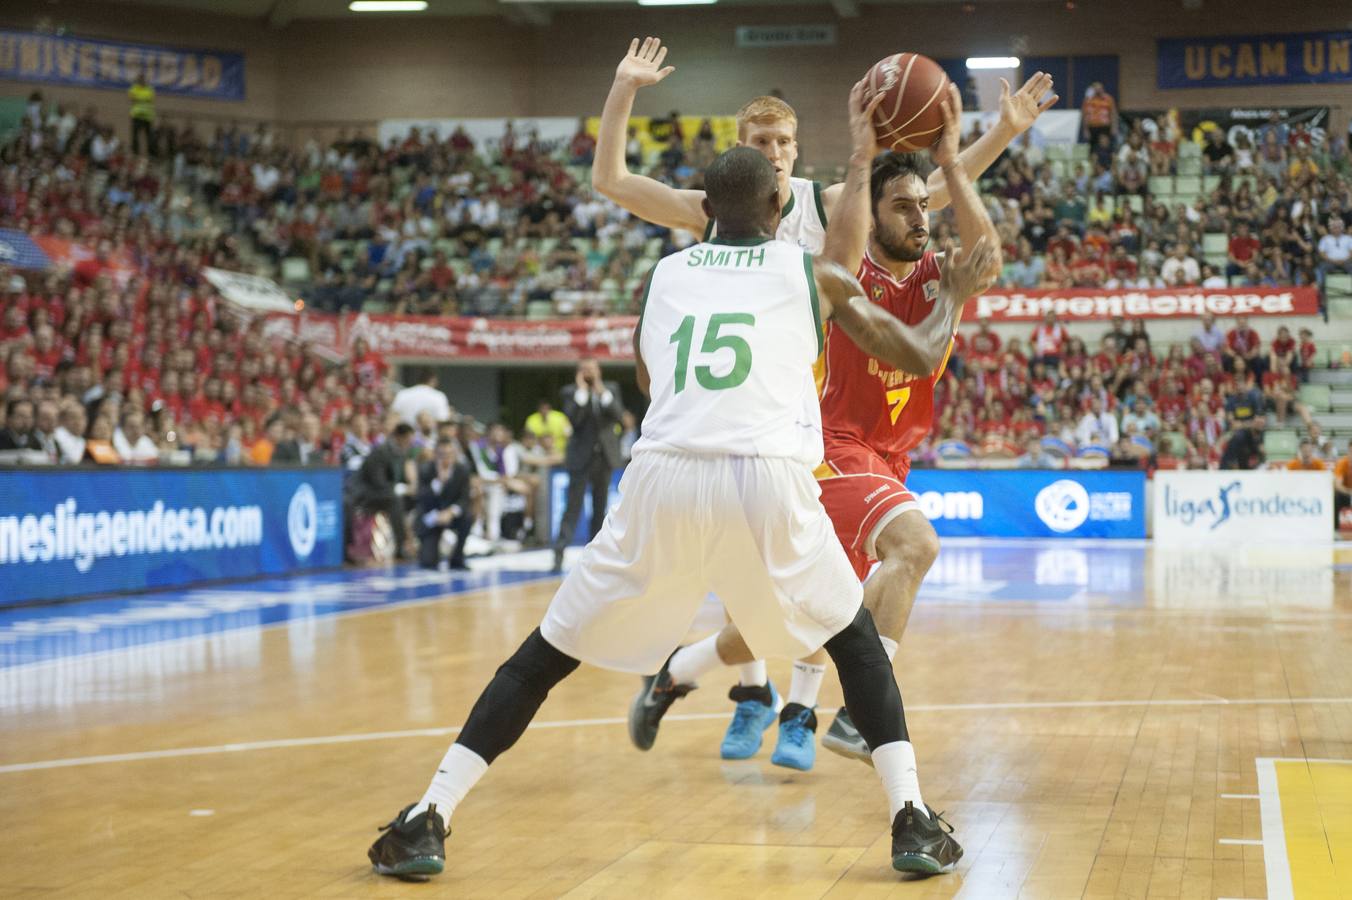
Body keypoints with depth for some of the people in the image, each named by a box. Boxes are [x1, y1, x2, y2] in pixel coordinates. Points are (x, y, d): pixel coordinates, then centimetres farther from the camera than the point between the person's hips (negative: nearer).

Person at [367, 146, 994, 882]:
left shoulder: (663, 274, 25)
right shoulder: (815, 274, 19)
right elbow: (916, 355, 28)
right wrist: (953, 296, 47)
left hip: (665, 476, 1)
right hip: (768, 478, -1)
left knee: (547, 654, 15)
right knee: (854, 638, 24)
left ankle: (427, 819, 5)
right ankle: (913, 821, 12)